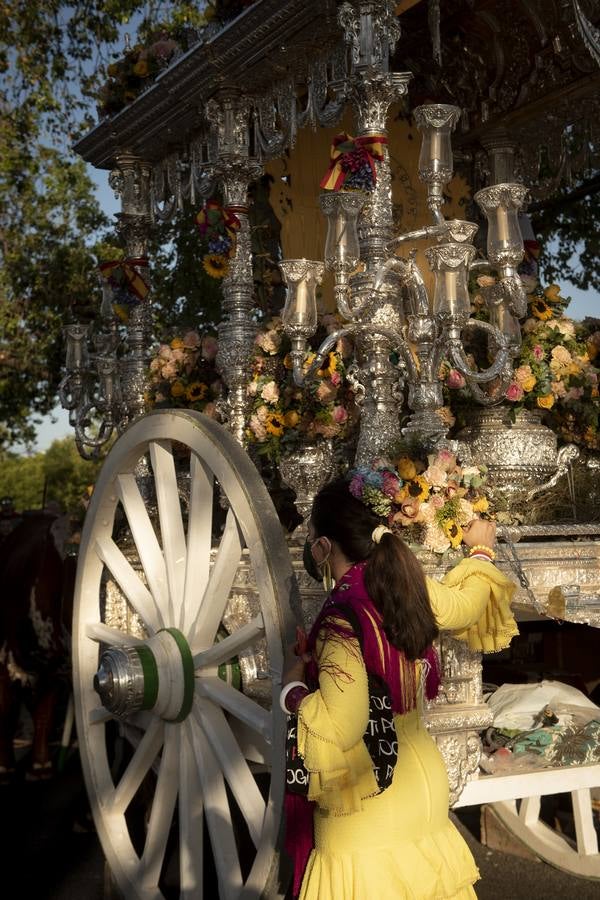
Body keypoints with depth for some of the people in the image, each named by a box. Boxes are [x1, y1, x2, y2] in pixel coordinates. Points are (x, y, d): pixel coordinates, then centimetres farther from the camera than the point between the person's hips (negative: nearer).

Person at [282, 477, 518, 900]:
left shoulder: (340, 618, -26)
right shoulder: (409, 586, -5)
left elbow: (340, 728, -34)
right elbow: (464, 603, 18)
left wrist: (293, 688, -15)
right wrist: (482, 550, 36)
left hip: (368, 799, -7)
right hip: (419, 778, 7)